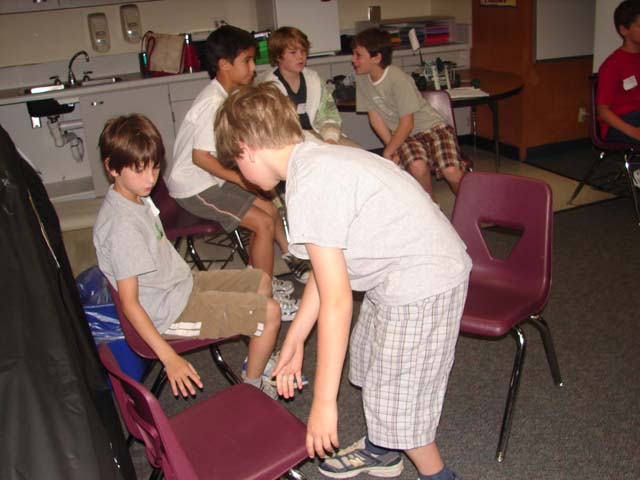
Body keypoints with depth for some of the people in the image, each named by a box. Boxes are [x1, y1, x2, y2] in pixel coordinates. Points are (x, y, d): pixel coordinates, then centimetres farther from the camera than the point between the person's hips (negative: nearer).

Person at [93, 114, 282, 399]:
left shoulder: (138, 197, 2)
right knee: (270, 312, -11)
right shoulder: (122, 225, -28)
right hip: (171, 312, -10)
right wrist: (169, 358, -27)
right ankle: (252, 387, 11)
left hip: (183, 284, 10)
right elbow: (129, 303, -27)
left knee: (261, 281, 18)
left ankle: (258, 360, 33)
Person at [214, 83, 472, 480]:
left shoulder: (309, 187, -24)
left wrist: (324, 402, -16)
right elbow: (328, 268, 12)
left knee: (398, 405, 6)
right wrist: (294, 340, 19)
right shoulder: (318, 158, 6)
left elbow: (336, 302, -24)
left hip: (423, 287, -10)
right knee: (372, 362, 27)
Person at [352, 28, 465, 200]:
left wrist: (387, 152, -12)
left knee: (451, 171, -27)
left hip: (431, 126, -4)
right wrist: (392, 147, -9)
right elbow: (375, 117, -1)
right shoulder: (361, 78, -5)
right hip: (404, 135, 4)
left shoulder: (398, 79, -22)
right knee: (417, 166, -31)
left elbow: (407, 124, -18)